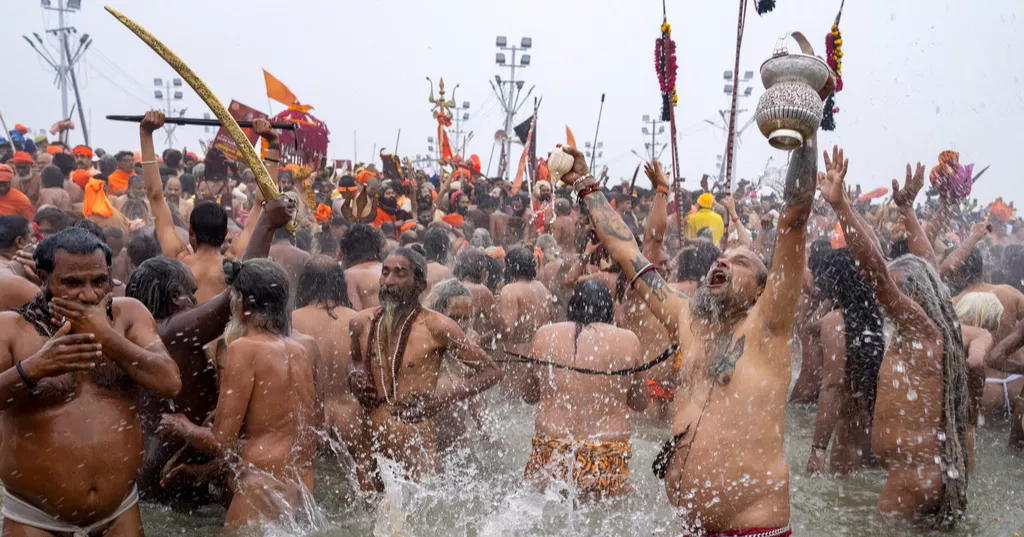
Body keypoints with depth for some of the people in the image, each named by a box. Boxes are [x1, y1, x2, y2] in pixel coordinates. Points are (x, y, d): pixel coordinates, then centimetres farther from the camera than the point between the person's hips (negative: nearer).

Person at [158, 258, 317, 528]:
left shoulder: (244, 347, -11)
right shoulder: (299, 350, 9)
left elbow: (221, 442, -12)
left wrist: (182, 427, 10)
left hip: (263, 493, -7)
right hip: (303, 489, 8)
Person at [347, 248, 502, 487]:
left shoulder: (436, 327, -7)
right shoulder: (361, 323, 6)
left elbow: (491, 372, -3)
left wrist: (442, 399, -14)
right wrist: (353, 379, 3)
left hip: (415, 449, -4)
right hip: (367, 445, 4)